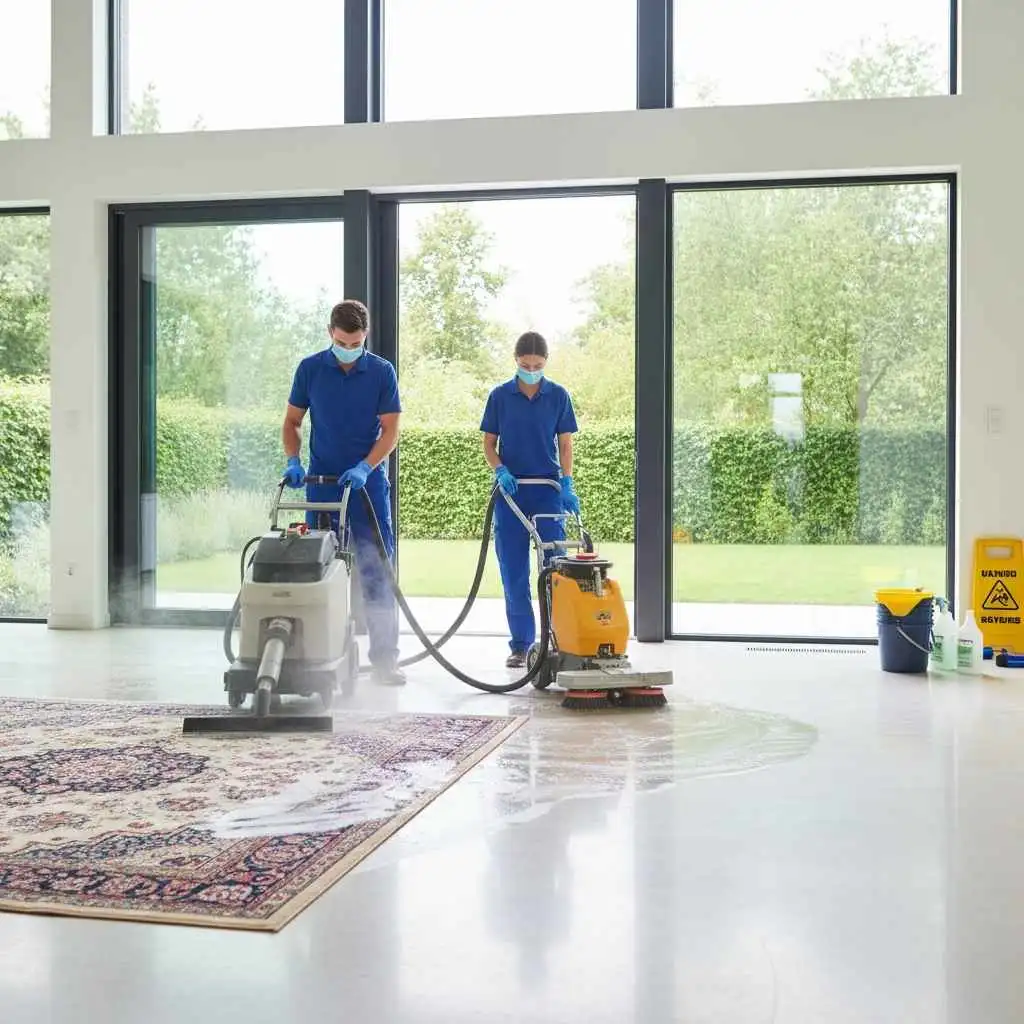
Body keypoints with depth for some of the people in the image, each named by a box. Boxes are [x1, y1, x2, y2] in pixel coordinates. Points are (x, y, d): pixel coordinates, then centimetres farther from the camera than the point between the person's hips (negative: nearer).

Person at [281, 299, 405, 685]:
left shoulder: (382, 372, -2)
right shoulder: (310, 369, 1)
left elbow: (390, 430, -4)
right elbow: (292, 422, 8)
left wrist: (364, 468, -18)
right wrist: (293, 461, -9)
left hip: (368, 482, -1)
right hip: (322, 483, 1)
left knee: (377, 571, -3)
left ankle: (384, 657, 2)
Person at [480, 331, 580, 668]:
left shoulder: (558, 396, 3)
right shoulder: (500, 396, 3)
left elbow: (565, 445, 5)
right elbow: (489, 444, 5)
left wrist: (567, 483, -9)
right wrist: (500, 470, -13)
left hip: (548, 491, 0)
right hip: (510, 491, 0)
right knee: (514, 573, 2)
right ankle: (521, 644, 10)